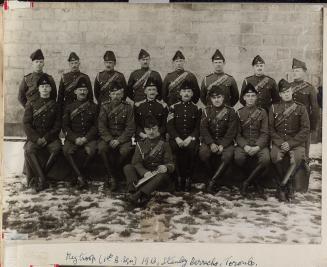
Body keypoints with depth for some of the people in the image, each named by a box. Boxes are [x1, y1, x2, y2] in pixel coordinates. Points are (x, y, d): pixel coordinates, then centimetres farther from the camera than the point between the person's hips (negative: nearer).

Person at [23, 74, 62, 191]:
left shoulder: (55, 105, 9)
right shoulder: (31, 104, 8)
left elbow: (57, 125, 3)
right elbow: (26, 124, 0)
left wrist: (46, 138, -12)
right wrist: (36, 139, -14)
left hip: (50, 137, 0)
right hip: (34, 137, 0)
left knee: (57, 147, -31)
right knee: (29, 150, -32)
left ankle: (37, 177, -22)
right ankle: (42, 179, -27)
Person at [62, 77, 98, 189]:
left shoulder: (93, 107, 10)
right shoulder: (69, 107, 11)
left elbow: (96, 125, 5)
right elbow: (65, 126, 5)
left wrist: (86, 138, -11)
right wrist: (75, 138, -12)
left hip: (89, 137, -1)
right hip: (73, 137, 1)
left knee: (90, 150, -32)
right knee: (67, 150, -30)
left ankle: (79, 173, -9)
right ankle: (81, 176, -23)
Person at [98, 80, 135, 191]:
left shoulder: (128, 108, 2)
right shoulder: (105, 107, 5)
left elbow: (130, 128, -4)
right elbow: (101, 127, -1)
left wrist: (119, 140, -17)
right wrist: (110, 140, -17)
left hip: (123, 137, -1)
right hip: (107, 137, 1)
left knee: (126, 150, -33)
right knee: (102, 148, -31)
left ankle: (114, 173, -7)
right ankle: (112, 178, -17)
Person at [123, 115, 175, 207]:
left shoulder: (164, 145, 10)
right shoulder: (140, 144, 14)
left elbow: (171, 164, 1)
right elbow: (136, 162, -1)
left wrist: (166, 167, -26)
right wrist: (144, 172, -24)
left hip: (158, 176, -2)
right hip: (143, 175, 2)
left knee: (164, 174, -35)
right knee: (127, 167, -21)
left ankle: (140, 193, -54)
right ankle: (135, 191, -47)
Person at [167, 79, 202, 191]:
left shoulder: (197, 109, 10)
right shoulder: (174, 107, 10)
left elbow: (198, 127, 4)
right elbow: (169, 125, 2)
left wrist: (190, 138, -14)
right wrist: (177, 138, -14)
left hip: (191, 138, 0)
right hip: (176, 138, 0)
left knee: (192, 148, -32)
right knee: (176, 148, -32)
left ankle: (188, 178, -19)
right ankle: (179, 178, -19)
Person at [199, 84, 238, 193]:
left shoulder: (230, 111, 0)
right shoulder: (207, 111, 5)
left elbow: (232, 131, -6)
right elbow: (203, 129, -3)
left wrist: (222, 145, -20)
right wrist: (211, 143, -20)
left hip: (225, 140, -1)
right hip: (210, 140, 2)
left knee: (228, 155, -33)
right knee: (203, 153, -30)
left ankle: (213, 181, -21)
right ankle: (218, 176, -7)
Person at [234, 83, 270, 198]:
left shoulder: (262, 112, 6)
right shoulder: (239, 113, 6)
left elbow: (265, 133, 0)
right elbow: (237, 134, 1)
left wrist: (257, 147, -18)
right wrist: (245, 146, -18)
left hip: (259, 144, 0)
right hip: (243, 144, 0)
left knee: (265, 159, -32)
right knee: (238, 158, -33)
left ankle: (246, 182, -10)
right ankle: (255, 181, -5)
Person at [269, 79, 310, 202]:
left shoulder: (301, 108, 7)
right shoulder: (274, 108, 11)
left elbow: (305, 129, 0)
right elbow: (271, 129, 6)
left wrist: (290, 143, -13)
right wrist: (280, 143, -12)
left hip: (296, 142, -1)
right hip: (279, 141, 1)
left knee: (298, 157, -34)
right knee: (275, 156, -32)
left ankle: (282, 185, -15)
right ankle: (288, 186, -10)